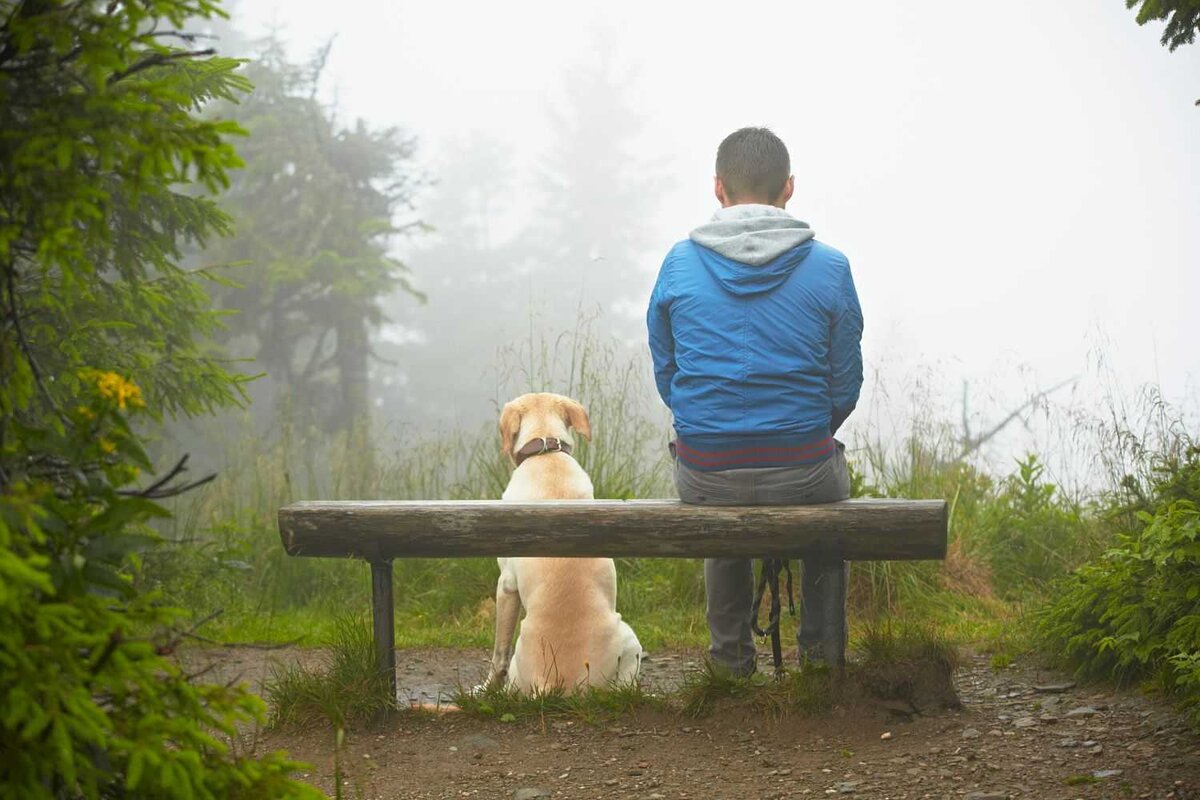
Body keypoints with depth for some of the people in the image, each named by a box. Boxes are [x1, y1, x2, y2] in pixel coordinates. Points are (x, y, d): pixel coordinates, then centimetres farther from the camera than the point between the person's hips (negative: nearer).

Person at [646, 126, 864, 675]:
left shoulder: (679, 264, -2)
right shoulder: (829, 267, -6)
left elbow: (665, 374, 6)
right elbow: (845, 386, 1)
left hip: (704, 476, 1)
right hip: (802, 474, -1)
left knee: (720, 507, 38)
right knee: (832, 482, 36)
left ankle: (732, 653, 44)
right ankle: (820, 651, 41)